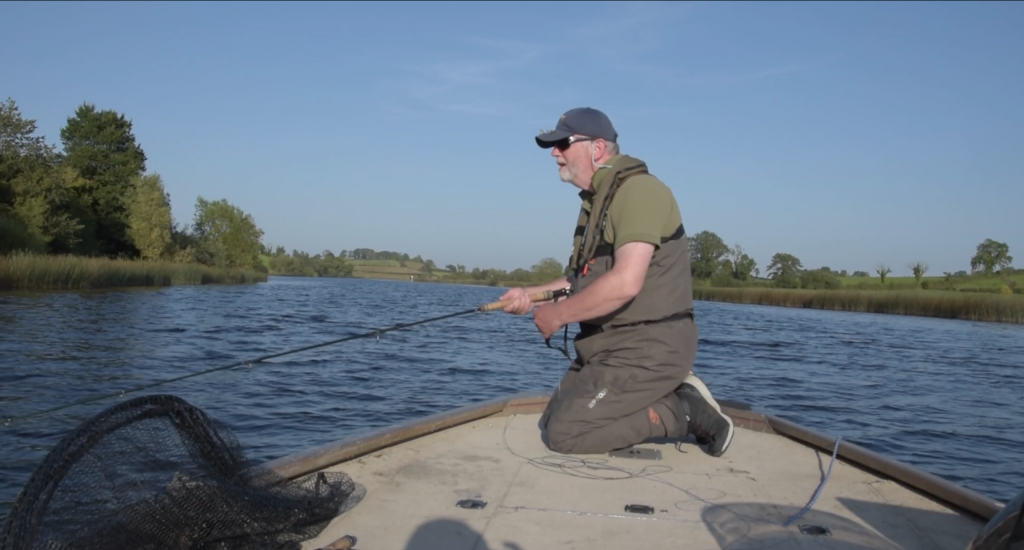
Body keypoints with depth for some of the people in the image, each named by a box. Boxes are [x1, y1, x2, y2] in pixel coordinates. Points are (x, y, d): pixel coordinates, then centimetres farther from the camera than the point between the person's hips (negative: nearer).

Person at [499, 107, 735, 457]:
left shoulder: (638, 190, -17)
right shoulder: (596, 200, 15)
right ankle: (671, 397, 12)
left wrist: (557, 315, -18)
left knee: (564, 434, -13)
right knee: (552, 421, 12)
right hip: (611, 347, 10)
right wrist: (531, 294, 7)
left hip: (647, 350, -10)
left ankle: (683, 411, -2)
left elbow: (626, 282, -29)